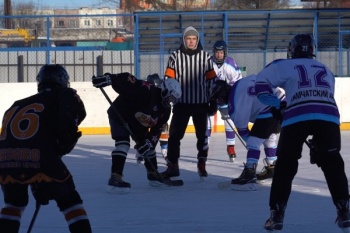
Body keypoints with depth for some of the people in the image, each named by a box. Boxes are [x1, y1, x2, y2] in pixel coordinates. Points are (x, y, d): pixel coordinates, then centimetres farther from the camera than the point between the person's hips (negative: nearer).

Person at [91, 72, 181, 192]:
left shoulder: (165, 110, -7)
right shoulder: (147, 91, -33)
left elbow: (157, 130, -6)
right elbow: (127, 81, -40)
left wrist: (148, 142, -21)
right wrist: (108, 78, -52)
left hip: (137, 123, 9)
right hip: (119, 115, -9)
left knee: (148, 146, 13)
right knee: (123, 143, -25)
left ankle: (153, 175, 32)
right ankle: (115, 178, -30)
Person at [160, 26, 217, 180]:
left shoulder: (205, 57, 2)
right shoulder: (175, 57, 0)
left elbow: (211, 80, 5)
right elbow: (169, 80, 3)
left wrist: (213, 101, 2)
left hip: (201, 103, 0)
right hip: (181, 103, 0)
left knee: (202, 134, 6)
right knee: (175, 134, -1)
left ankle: (201, 164, 19)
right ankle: (172, 165, 5)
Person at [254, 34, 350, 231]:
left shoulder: (285, 66, 19)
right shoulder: (325, 70, 29)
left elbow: (262, 82, 13)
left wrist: (276, 104, 23)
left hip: (296, 117, -2)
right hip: (328, 116, 2)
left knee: (285, 166, 8)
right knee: (333, 164, 15)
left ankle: (277, 215, 4)